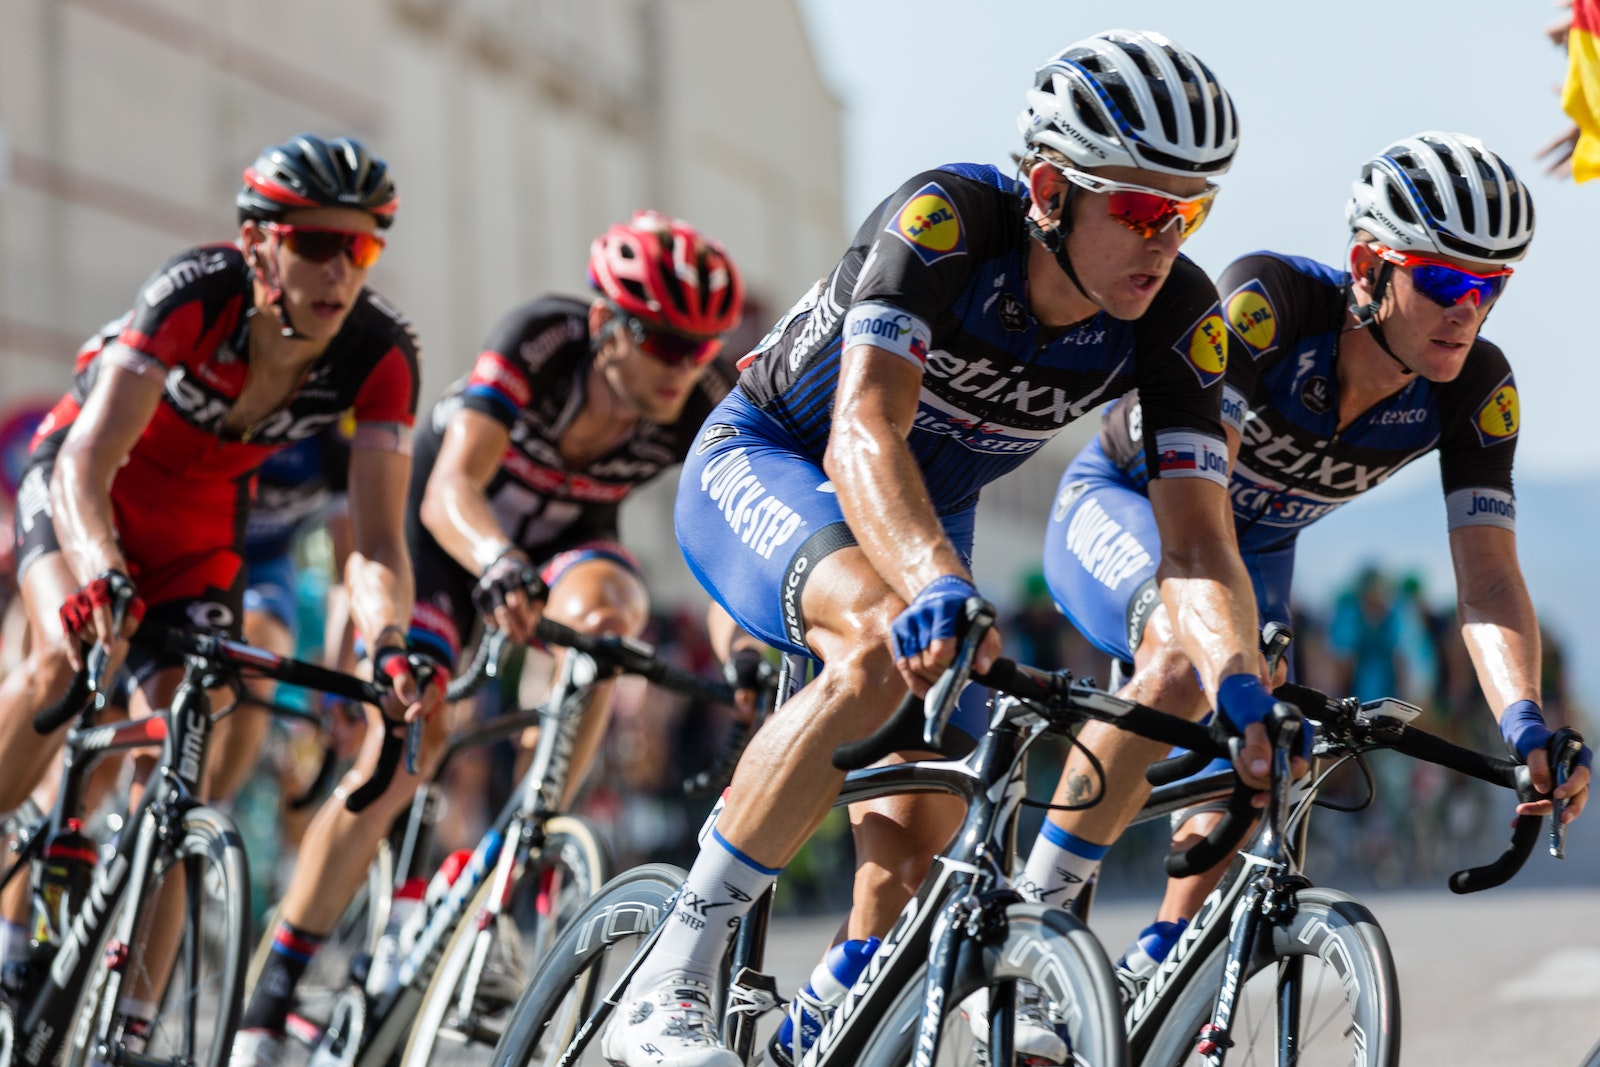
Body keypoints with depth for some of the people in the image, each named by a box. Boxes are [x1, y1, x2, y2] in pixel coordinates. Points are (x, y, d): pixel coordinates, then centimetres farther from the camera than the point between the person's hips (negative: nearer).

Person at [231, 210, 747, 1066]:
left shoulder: (702, 408, -26)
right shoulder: (540, 343, -35)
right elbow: (450, 491, -46)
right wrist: (500, 567, -66)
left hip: (566, 535, 3)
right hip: (452, 532, -2)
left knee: (603, 611, -33)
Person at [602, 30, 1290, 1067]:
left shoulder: (1180, 315, -21)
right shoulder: (945, 222, -34)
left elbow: (1199, 538, -27)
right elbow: (863, 435, -46)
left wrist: (1245, 689, -46)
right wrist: (939, 587, -64)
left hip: (929, 514, 5)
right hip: (764, 465, -5)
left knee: (923, 832, -8)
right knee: (887, 645, -35)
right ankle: (671, 983, -29)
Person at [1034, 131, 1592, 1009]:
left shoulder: (1475, 389, -22)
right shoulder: (1267, 301, -35)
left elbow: (1487, 577, -27)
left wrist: (1525, 726, -45)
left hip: (1255, 549, 5)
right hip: (1122, 504, -5)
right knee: (1186, 654, -34)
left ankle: (1148, 977, 10)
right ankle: (1035, 912, -23)